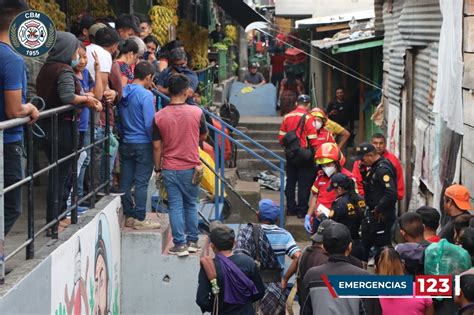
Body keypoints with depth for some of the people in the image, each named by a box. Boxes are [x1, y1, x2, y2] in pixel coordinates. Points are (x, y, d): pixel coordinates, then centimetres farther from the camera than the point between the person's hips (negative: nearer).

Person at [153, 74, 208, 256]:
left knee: (175, 206, 5)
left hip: (169, 168, 0)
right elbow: (203, 137, 7)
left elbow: (157, 146, -5)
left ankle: (180, 245, 3)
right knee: (191, 205, 15)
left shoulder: (159, 117, -8)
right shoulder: (196, 112, -9)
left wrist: (158, 169, 6)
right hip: (190, 168, 0)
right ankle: (192, 241, 20)